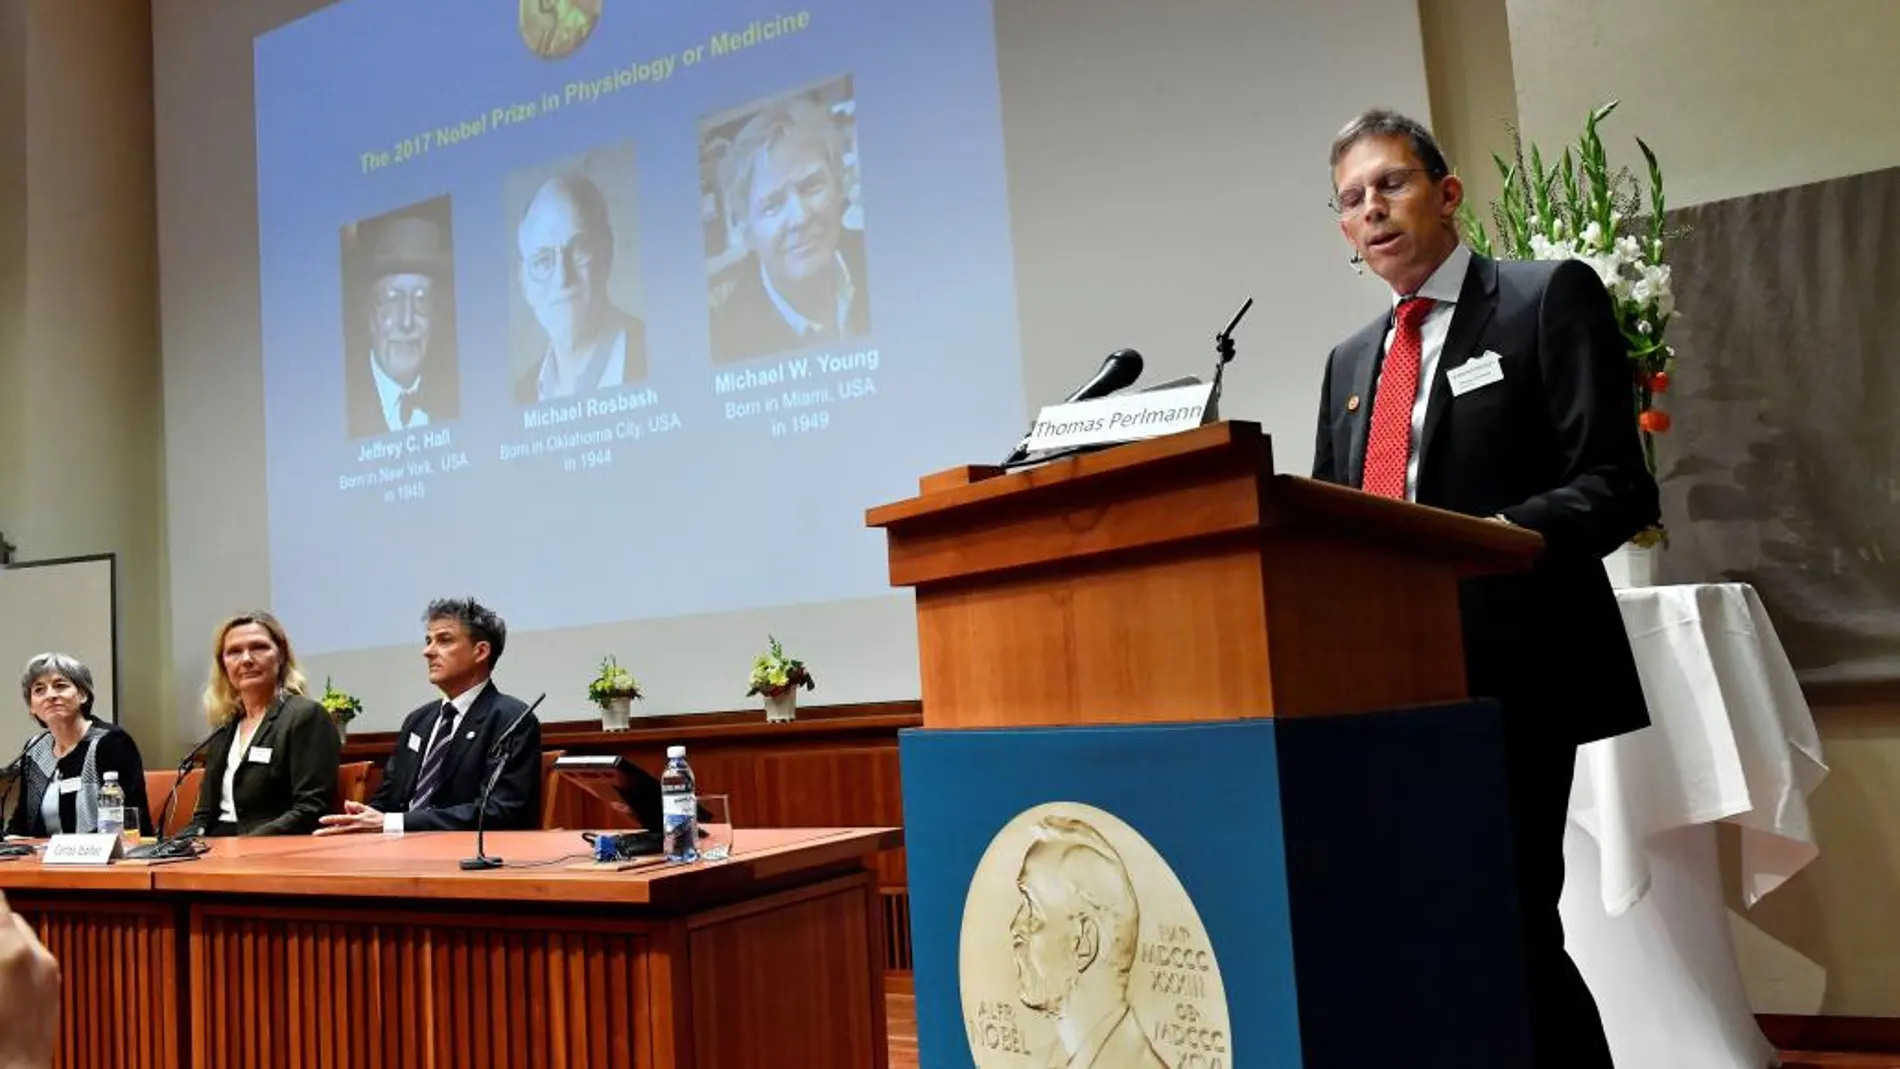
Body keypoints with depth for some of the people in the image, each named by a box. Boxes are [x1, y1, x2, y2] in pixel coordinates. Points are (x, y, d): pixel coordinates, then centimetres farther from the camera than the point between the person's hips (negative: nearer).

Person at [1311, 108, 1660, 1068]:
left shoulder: (1551, 297, 0)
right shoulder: (1350, 360, 19)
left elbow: (1616, 485, -9)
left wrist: (1497, 538, -26)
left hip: (1508, 675, -6)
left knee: (1513, 926, -7)